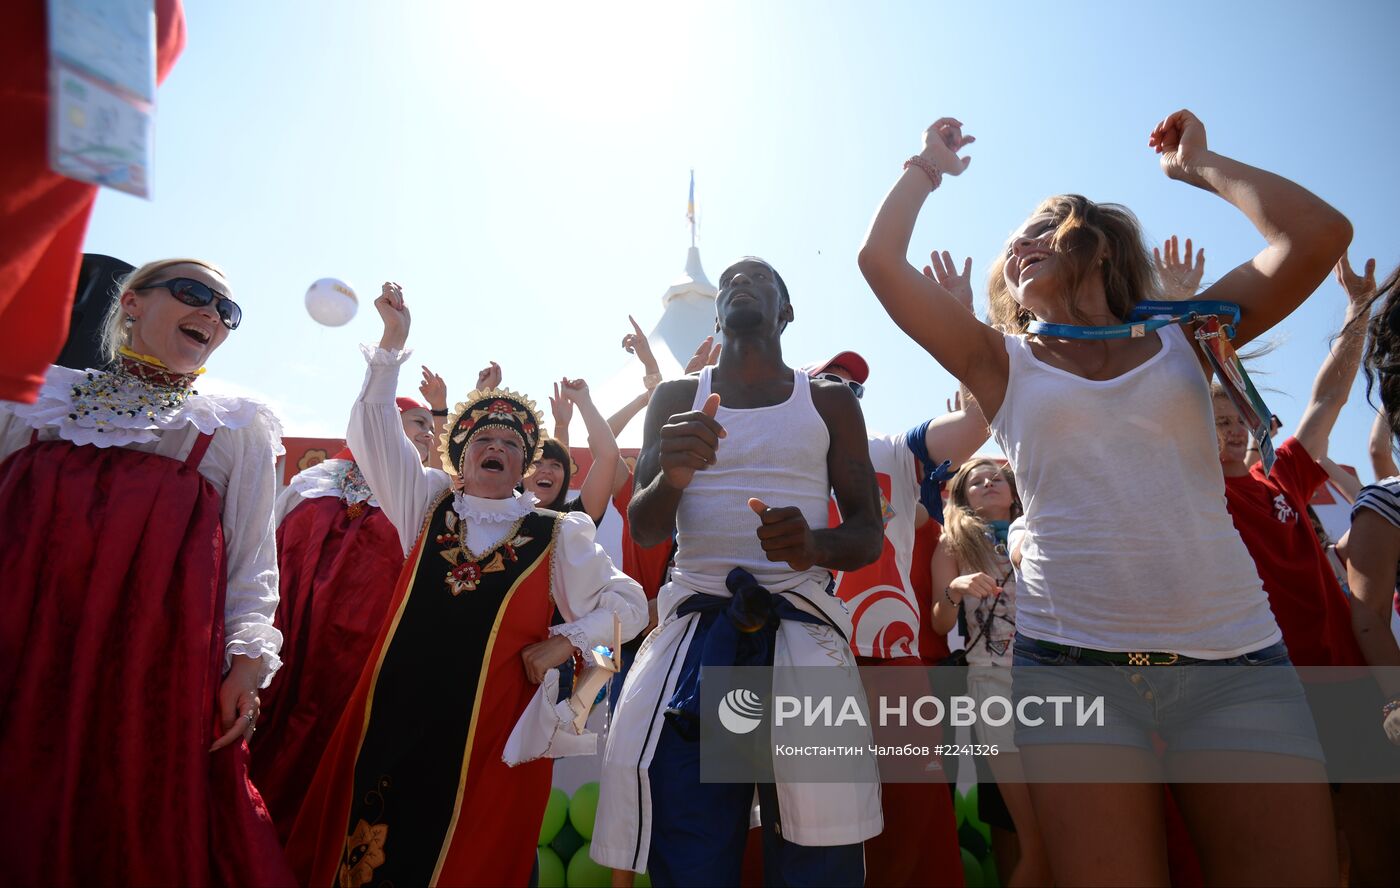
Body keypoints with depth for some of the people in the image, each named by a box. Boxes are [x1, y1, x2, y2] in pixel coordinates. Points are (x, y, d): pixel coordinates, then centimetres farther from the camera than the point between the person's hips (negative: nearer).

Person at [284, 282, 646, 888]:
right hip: (396, 709, 2)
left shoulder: (555, 535, 3)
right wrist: (393, 340, -1)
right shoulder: (429, 504, 9)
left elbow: (627, 603, 5)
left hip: (489, 721, -2)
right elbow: (375, 427, 6)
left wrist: (561, 644, -7)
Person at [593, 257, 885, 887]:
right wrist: (671, 477, -18)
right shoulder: (677, 399, 13)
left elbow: (868, 533, 8)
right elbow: (643, 530, 6)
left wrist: (816, 545, -16)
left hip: (801, 627, 0)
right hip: (694, 626, 1)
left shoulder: (830, 402, 13)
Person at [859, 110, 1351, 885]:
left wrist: (1197, 165, 14)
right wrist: (928, 166, 19)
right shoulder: (1003, 363, 10)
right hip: (1071, 659, -1)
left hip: (1236, 656, 2)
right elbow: (879, 258, 4)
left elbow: (1321, 234, 1)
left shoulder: (1183, 338, 14)